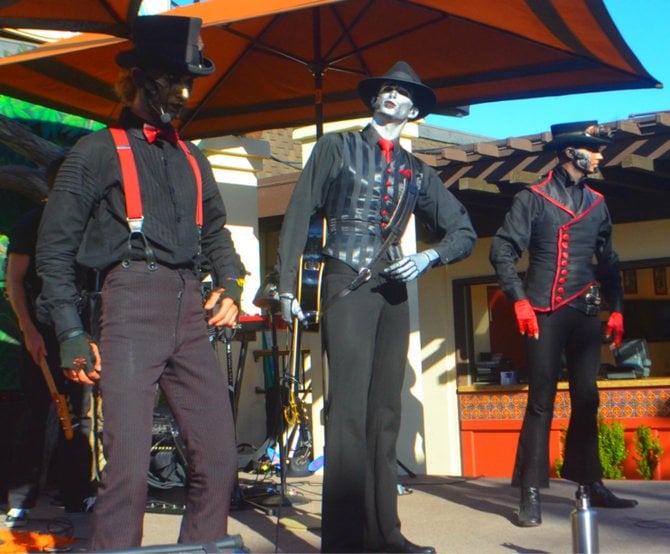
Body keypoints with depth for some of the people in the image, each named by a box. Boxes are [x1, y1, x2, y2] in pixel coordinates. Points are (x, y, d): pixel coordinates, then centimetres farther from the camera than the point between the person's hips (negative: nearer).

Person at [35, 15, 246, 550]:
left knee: (219, 458, 2)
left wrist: (231, 286, 9)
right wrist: (72, 334, -4)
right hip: (132, 305, -5)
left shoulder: (192, 159, 22)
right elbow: (54, 247, 3)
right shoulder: (98, 151, 6)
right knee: (129, 464, -10)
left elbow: (216, 233, 29)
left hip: (191, 313, 6)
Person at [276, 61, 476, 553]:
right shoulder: (337, 148, 7)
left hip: (393, 291, 4)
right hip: (347, 287, -4)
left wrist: (429, 258, -4)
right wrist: (287, 287, -5)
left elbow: (464, 233, 17)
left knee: (385, 410, 5)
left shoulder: (417, 172, 16)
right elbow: (298, 217, 2)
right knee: (349, 407, -11)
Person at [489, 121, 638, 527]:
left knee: (586, 400, 8)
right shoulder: (534, 198, 0)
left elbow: (608, 261, 20)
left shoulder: (597, 204, 15)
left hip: (586, 315, 5)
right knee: (541, 402, -6)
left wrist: (616, 309, 14)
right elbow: (503, 250, -5)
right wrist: (520, 301, -11)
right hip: (546, 313, -5)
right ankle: (531, 493, -2)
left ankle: (590, 483, 18)